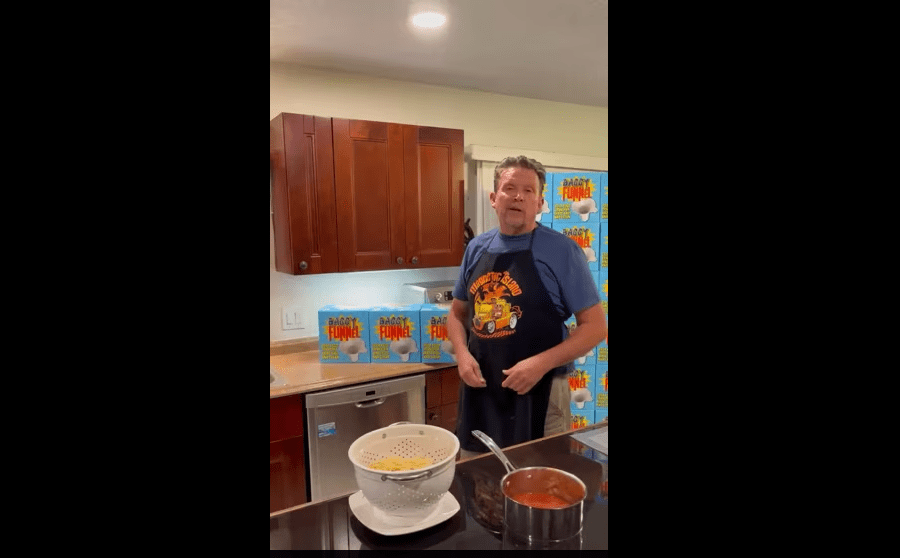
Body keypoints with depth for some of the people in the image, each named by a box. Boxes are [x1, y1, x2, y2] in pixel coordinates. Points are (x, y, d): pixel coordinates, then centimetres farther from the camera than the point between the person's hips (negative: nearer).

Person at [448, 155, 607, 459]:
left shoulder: (562, 250, -10)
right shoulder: (476, 248, 4)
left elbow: (595, 325, -9)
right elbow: (457, 313, 14)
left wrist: (542, 363, -21)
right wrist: (462, 354, -5)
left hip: (538, 395, -4)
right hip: (478, 392, 5)